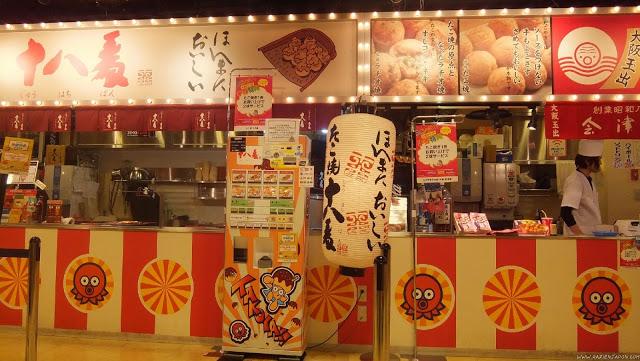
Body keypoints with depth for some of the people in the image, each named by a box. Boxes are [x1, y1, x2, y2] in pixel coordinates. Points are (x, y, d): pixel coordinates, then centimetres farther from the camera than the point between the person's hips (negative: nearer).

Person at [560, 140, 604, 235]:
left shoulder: (588, 179, 10)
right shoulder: (575, 181, -20)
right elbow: (565, 213, -29)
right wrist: (581, 235, -26)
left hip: (591, 234, 9)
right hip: (578, 236, -9)